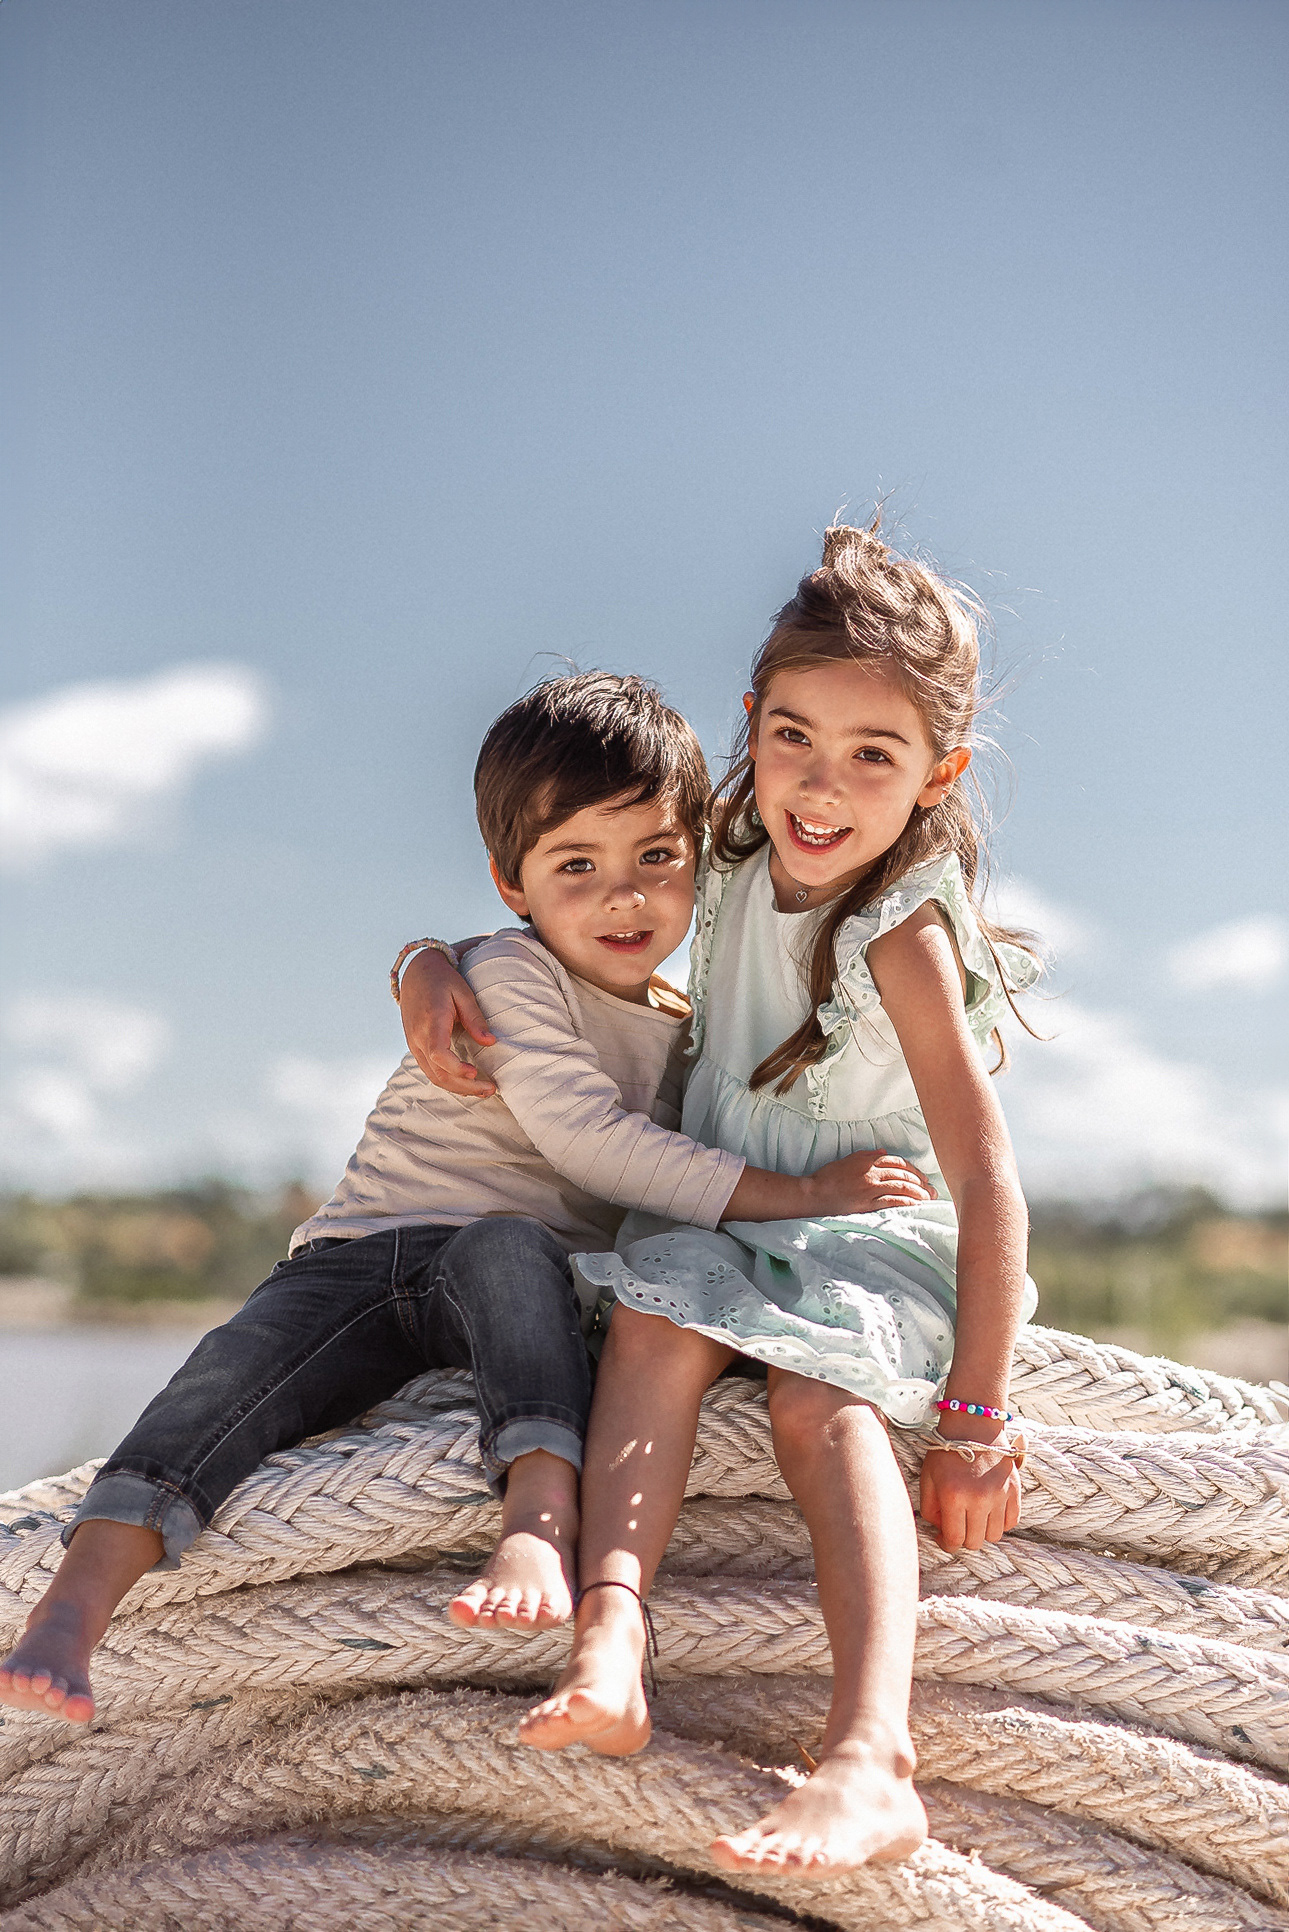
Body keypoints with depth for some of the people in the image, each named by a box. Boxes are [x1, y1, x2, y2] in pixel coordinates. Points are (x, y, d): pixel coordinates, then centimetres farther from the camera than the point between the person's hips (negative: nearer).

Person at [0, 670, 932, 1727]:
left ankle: (541, 1526, -54)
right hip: (364, 1253, -2)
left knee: (506, 1247, -34)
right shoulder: (511, 976, -2)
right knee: (250, 1358, -29)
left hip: (522, 1263, 2)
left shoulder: (691, 1034, 16)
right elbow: (586, 1141, -16)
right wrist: (796, 1192, -19)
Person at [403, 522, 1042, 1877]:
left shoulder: (903, 936, -21)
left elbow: (987, 1180, -25)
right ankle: (607, 1643, -48)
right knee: (659, 1311, -29)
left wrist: (975, 1418, -29)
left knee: (820, 1394, -35)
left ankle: (871, 1764, -52)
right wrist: (436, 964, -2)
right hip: (720, 1212, 5)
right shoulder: (740, 847, -2)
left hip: (875, 1236, -5)